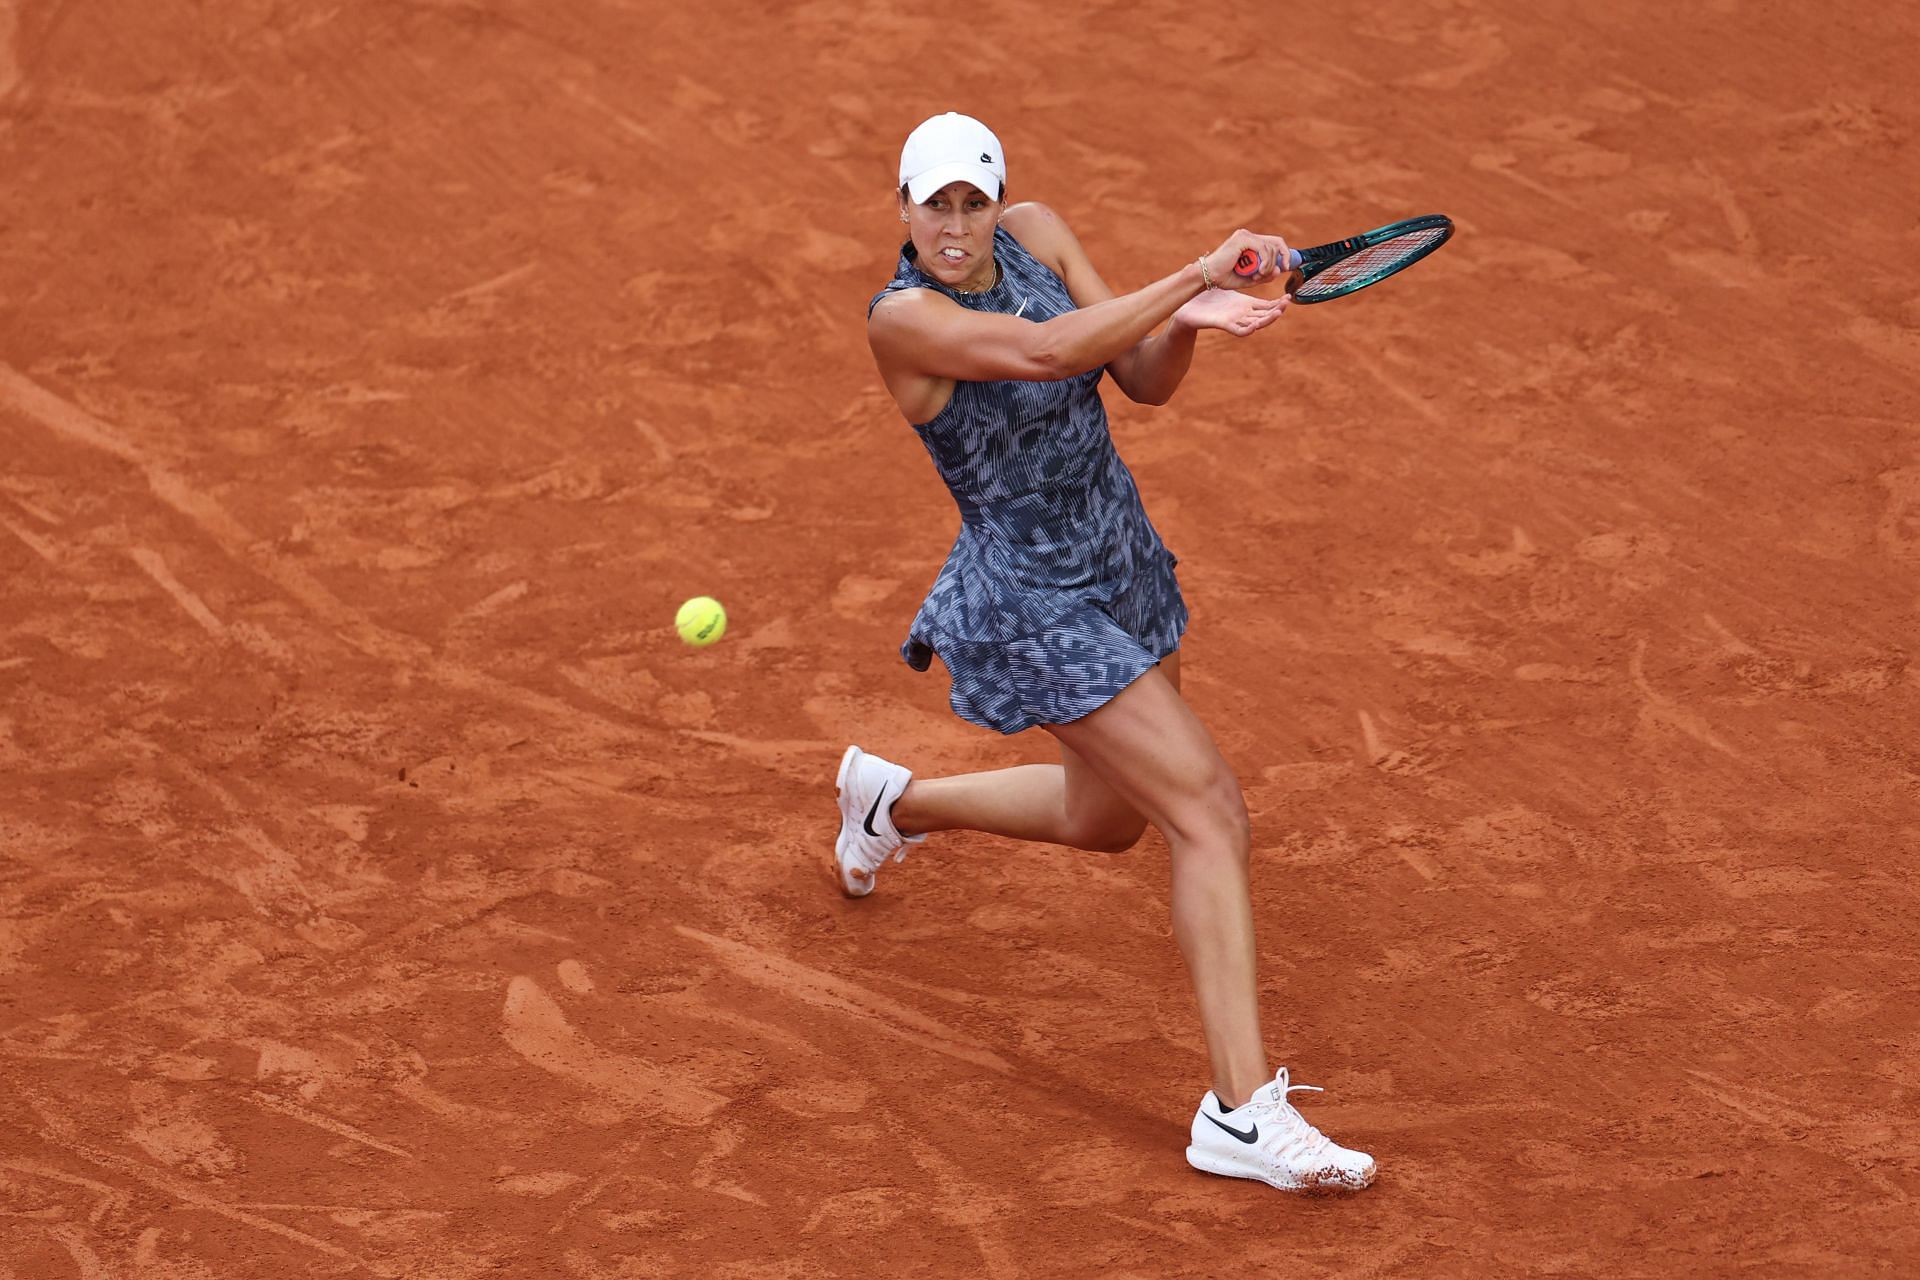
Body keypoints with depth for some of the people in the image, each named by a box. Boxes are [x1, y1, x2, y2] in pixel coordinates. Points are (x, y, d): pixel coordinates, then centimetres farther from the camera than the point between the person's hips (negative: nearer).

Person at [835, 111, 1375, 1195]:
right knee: (1211, 810, -16)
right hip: (1033, 606, -8)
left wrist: (1184, 323, -26)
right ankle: (1243, 1109, -15)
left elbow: (1146, 381, -5)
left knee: (1109, 816, 26)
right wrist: (1195, 276, -38)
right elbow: (1047, 350, -37)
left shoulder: (1036, 233, -2)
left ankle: (895, 801, 52)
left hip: (1124, 569, 8)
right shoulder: (903, 317, -21)